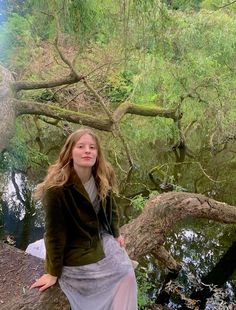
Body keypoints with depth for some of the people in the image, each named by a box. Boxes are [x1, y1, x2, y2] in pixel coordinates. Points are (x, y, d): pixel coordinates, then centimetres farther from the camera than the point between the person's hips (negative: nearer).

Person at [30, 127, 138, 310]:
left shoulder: (103, 178, -8)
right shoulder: (57, 187, -26)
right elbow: (54, 232, -19)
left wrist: (116, 235, 18)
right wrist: (53, 272, -12)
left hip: (104, 242, 6)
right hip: (77, 256, -6)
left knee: (127, 274, -3)